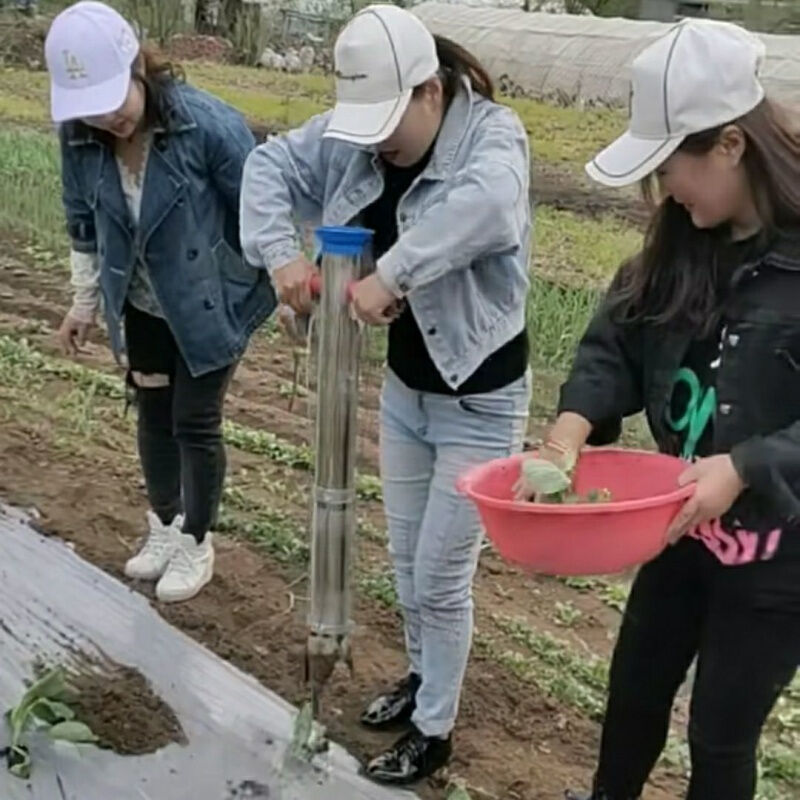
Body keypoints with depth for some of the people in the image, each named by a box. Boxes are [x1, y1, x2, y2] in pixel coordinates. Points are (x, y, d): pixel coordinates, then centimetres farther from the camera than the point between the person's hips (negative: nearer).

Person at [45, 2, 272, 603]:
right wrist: (86, 301, 7)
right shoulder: (80, 138, -14)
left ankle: (197, 543, 25)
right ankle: (164, 528, 38)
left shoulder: (209, 125, -29)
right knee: (153, 415, 17)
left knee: (195, 422, 4)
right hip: (143, 307, 5)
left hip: (211, 303, -5)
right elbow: (85, 224, 3)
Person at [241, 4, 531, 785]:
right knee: (406, 558, 21)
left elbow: (487, 203, -45)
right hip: (404, 387, 6)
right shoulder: (355, 136, -6)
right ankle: (421, 674, 47)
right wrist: (281, 252, -23)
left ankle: (434, 732, 26)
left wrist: (392, 276, -46)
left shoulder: (491, 134, -24)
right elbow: (271, 165, -5)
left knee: (441, 575, 4)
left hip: (479, 402, -6)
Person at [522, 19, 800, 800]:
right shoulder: (686, 245, -2)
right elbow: (619, 336, -1)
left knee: (722, 731, 11)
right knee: (635, 688, 23)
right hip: (685, 524, 6)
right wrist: (576, 421, -17)